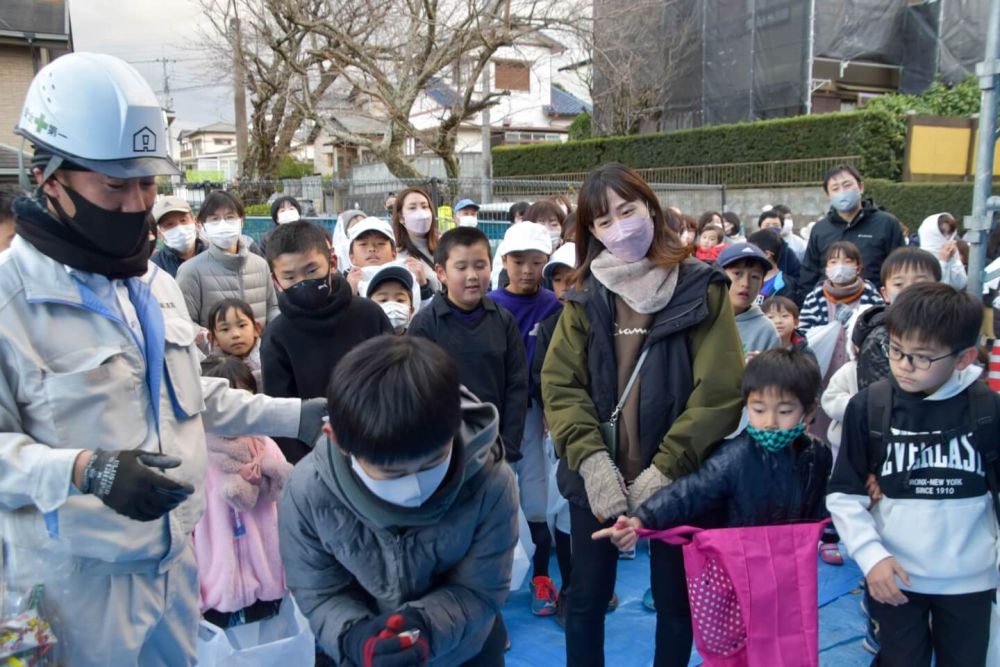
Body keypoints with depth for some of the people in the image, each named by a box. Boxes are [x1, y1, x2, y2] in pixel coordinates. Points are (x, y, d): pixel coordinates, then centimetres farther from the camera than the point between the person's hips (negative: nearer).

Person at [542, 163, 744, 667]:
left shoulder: (701, 289, -5)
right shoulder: (584, 297, 4)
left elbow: (720, 392, -10)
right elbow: (559, 385, -3)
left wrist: (665, 469, -16)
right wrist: (590, 459, -17)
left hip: (676, 479, -2)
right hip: (597, 477, 2)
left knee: (675, 601, 15)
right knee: (586, 599, 14)